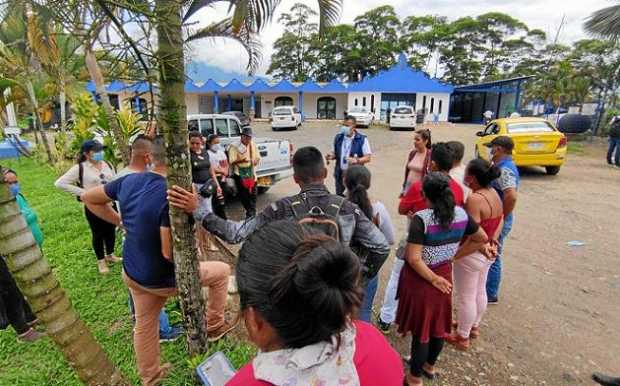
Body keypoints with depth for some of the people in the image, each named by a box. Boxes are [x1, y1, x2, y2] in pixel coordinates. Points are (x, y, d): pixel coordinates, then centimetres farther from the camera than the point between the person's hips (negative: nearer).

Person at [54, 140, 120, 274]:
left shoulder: (107, 165, 2)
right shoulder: (80, 168, -12)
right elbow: (60, 183, -12)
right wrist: (82, 192, -16)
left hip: (110, 204, 4)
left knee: (111, 231, 16)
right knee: (98, 234, 10)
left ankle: (110, 255, 37)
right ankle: (101, 261, 27)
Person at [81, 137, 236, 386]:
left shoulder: (129, 181, -7)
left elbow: (88, 198, 10)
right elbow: (170, 253, -30)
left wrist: (121, 222, 9)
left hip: (132, 273, 8)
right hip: (162, 279, -7)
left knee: (144, 324, 26)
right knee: (222, 271, 12)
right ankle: (215, 325, 29)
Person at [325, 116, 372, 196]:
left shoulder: (362, 139, -10)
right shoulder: (338, 137, 2)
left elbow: (367, 158, -9)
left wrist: (357, 160, -27)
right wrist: (332, 156, -8)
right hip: (340, 174, 4)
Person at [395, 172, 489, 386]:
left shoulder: (421, 218, -25)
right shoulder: (461, 214, -6)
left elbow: (414, 258, -27)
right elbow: (482, 238, 9)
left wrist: (433, 279, -14)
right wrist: (455, 255, 7)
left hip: (420, 278, -6)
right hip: (444, 274, 6)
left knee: (420, 327, 10)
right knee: (438, 324, 23)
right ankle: (429, 366, 46)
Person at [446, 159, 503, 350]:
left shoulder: (475, 199, -28)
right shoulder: (494, 193, 0)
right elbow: (500, 218, 12)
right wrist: (492, 240, 9)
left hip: (471, 254, -9)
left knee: (466, 297, 8)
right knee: (480, 291, 24)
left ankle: (462, 337, 25)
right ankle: (474, 326, 44)